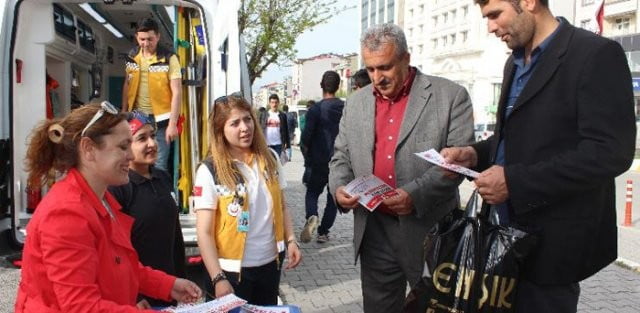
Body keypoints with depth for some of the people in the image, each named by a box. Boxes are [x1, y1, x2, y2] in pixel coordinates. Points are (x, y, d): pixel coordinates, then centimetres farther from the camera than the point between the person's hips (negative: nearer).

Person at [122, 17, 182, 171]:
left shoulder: (169, 58, -10)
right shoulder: (132, 56, 5)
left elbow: (177, 92, -12)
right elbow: (127, 85, 15)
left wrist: (172, 124, -17)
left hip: (160, 120, -5)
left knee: (159, 166, 0)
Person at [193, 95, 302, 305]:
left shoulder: (270, 159, 1)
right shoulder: (210, 171, -13)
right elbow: (204, 233, -14)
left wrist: (290, 240, -1)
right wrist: (218, 278, -17)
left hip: (270, 262, 4)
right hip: (233, 269, -4)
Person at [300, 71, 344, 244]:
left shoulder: (316, 109, -11)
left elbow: (306, 139, -12)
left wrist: (307, 158, 5)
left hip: (320, 162, -2)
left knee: (312, 192, 13)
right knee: (333, 197, 14)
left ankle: (312, 217, -16)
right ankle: (323, 232, 14)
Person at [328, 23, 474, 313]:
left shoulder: (450, 96, -5)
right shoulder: (356, 103, 9)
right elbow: (341, 156, 15)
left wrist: (416, 194, -24)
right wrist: (339, 187, -7)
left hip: (430, 230, -3)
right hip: (374, 231, 4)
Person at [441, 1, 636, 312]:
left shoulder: (597, 54, -14)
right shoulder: (516, 62, 13)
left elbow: (610, 153, -22)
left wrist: (514, 181, -24)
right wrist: (475, 154, 1)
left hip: (551, 238, -8)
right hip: (507, 228, 8)